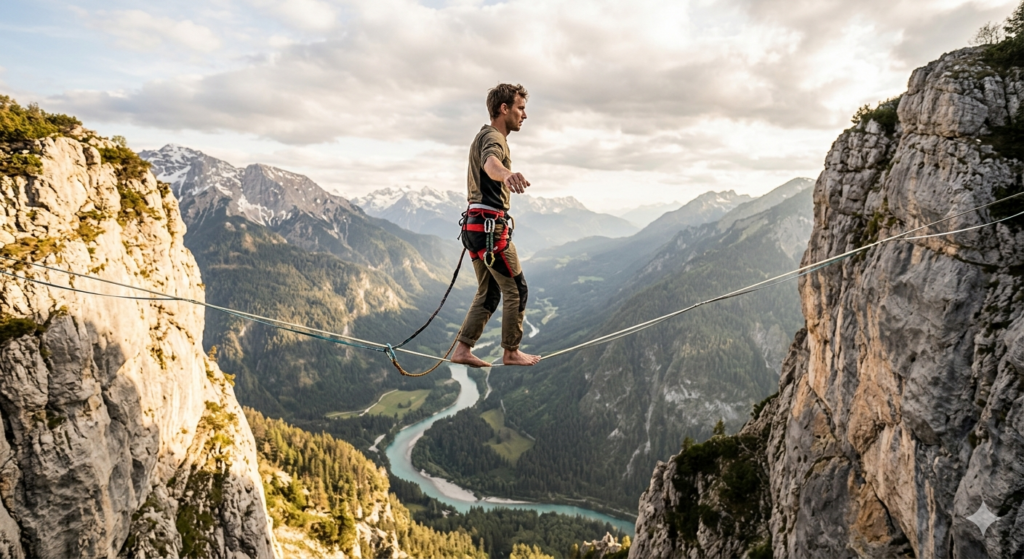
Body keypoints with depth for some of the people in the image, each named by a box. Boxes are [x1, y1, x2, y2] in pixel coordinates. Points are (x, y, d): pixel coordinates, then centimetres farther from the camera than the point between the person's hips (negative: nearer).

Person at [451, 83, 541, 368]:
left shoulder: (485, 136, 22)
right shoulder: (493, 137, -11)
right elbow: (490, 162, -37)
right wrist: (506, 174, -59)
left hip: (476, 225, 10)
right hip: (490, 226, -10)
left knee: (489, 292, 13)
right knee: (516, 288, 0)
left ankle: (463, 349, 12)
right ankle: (511, 352, 9)